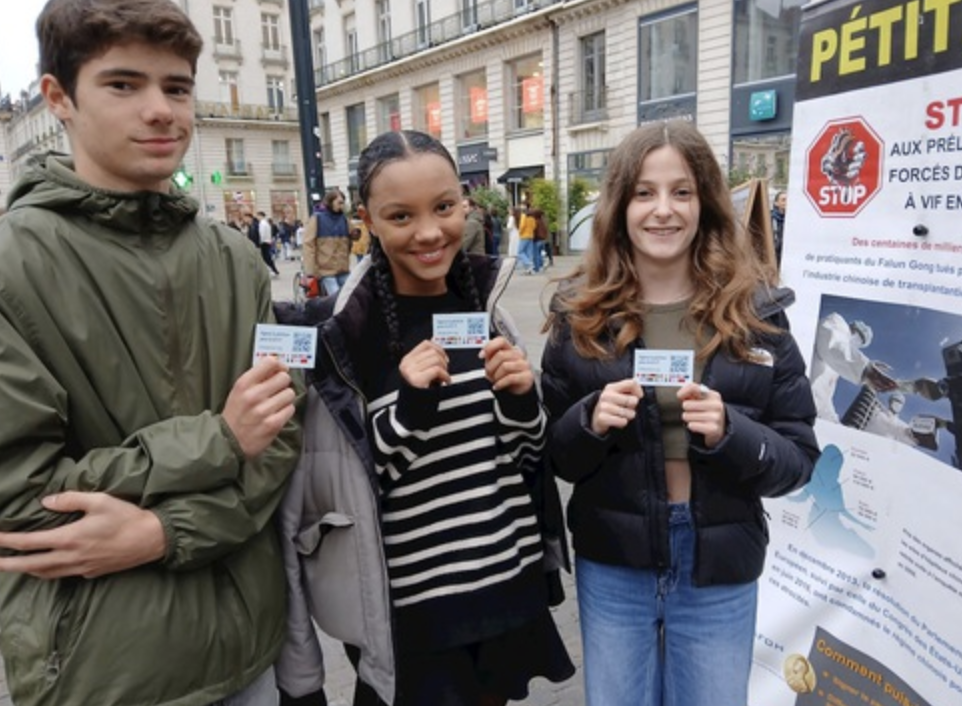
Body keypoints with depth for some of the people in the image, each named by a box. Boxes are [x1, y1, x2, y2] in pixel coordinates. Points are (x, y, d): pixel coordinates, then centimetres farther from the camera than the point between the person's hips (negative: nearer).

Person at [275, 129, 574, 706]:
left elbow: (530, 452, 5)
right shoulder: (337, 333, -15)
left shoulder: (486, 306, -2)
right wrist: (409, 409, -26)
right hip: (408, 613, -4)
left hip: (509, 588, 5)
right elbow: (330, 486, -13)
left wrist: (522, 401, -15)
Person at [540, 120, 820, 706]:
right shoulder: (581, 314, -6)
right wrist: (591, 421, -22)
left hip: (721, 572, 0)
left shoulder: (756, 312, -5)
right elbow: (552, 455, -1)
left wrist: (730, 434, -22)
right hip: (612, 565, 0)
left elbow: (798, 459, -3)